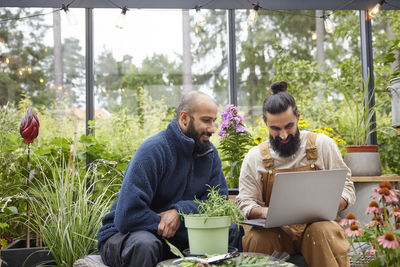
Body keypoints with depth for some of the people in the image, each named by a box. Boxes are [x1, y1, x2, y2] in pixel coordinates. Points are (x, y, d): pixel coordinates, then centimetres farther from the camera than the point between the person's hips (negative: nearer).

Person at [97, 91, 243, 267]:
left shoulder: (209, 153, 2)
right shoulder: (153, 151, -21)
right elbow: (127, 217, -26)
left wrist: (181, 210, -20)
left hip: (178, 233, 6)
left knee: (234, 231, -10)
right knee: (145, 245, -40)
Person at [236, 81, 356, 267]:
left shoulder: (322, 144, 2)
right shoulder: (255, 157, 3)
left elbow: (346, 189, 4)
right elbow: (246, 204, 4)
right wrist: (267, 213, -20)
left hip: (317, 226, 0)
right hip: (274, 231, 1)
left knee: (325, 232, -35)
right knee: (255, 238, -32)